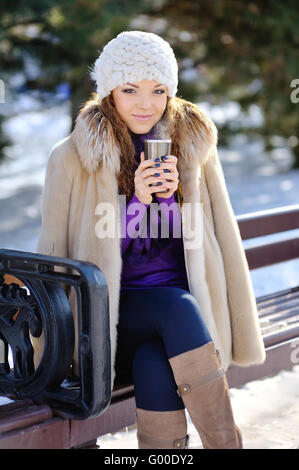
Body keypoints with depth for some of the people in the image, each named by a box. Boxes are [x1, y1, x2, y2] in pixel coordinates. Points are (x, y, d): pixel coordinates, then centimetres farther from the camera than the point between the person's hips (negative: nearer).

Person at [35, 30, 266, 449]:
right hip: (109, 317, -1)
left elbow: (220, 241, 12)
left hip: (187, 303, 2)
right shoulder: (73, 159, -2)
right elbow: (54, 259, -1)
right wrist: (135, 201, -9)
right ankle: (226, 443, -27)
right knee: (176, 308, -33)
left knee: (155, 366, -32)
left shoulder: (194, 144, 5)